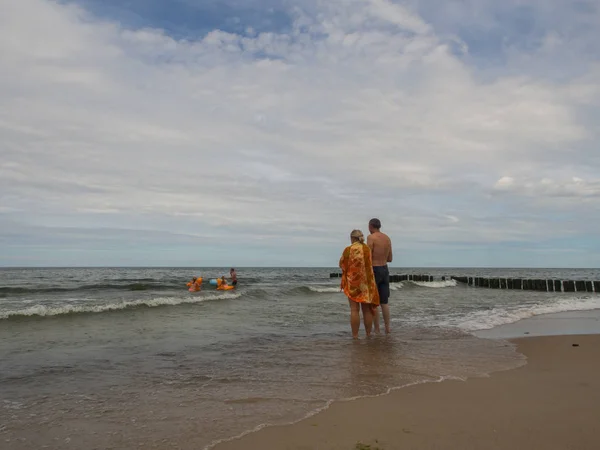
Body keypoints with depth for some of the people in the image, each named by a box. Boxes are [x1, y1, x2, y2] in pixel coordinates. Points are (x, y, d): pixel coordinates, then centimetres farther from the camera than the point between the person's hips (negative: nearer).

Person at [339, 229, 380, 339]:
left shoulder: (348, 249, -7)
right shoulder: (367, 249, -1)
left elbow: (342, 265, 1)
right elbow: (370, 265, 3)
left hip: (352, 282, -2)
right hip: (366, 282, 2)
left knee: (354, 309, -1)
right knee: (367, 309, 10)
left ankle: (355, 336, 0)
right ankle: (368, 334, 16)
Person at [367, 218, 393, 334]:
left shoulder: (371, 237, -11)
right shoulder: (388, 238, 10)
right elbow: (389, 259, 14)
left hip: (374, 270, -7)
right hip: (385, 270, 7)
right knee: (384, 302, 12)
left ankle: (377, 330, 3)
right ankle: (387, 328, 13)